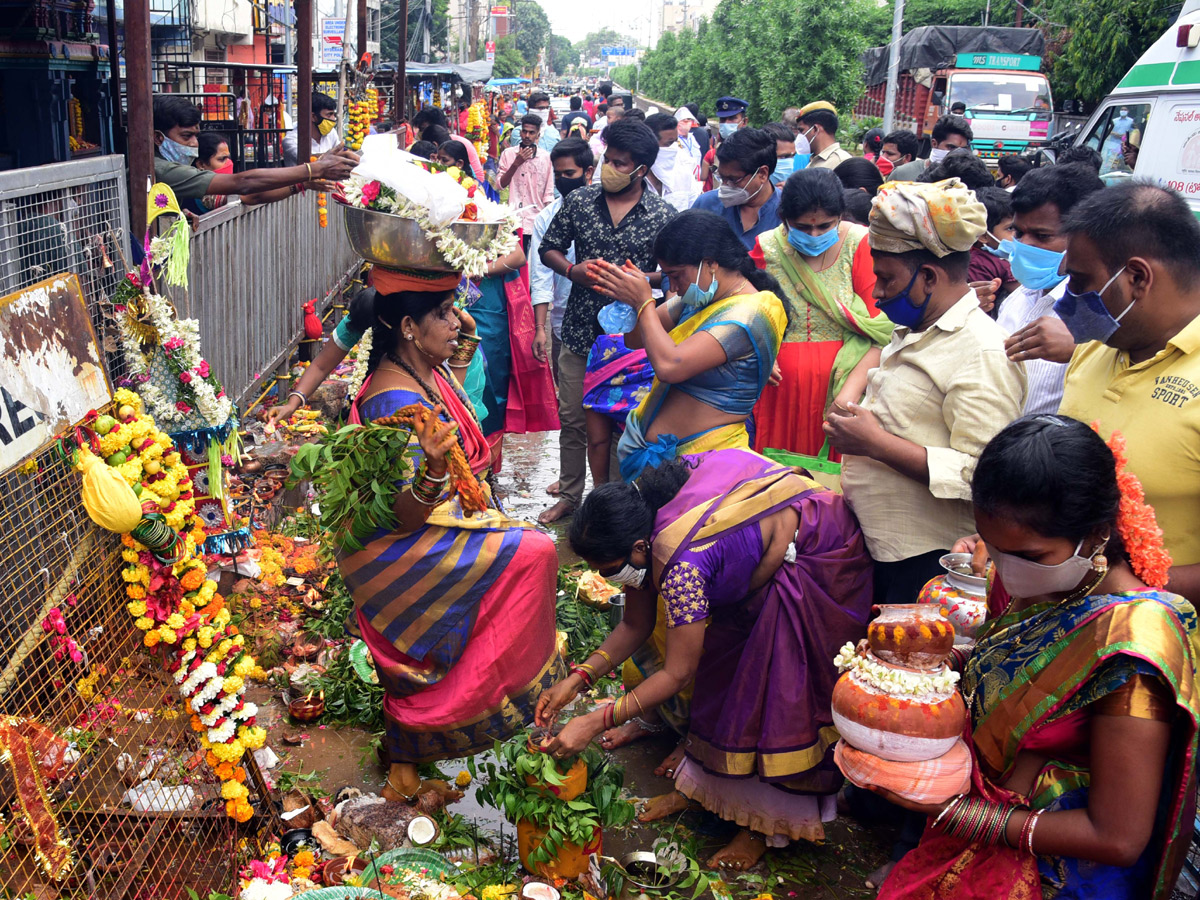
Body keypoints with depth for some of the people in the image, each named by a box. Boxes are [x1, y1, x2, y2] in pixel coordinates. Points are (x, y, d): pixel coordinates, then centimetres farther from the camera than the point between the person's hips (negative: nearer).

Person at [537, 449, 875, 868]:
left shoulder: (682, 562, -38)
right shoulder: (639, 527, -12)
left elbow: (677, 673, -29)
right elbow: (635, 626, -1)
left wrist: (594, 722, -29)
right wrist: (576, 679, -10)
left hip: (819, 562, -8)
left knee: (780, 696, -6)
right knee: (722, 665, 11)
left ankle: (767, 823, 9)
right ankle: (699, 783, 26)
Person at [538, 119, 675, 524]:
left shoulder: (663, 215, -5)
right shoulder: (579, 201, 2)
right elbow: (549, 247, 10)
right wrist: (572, 269, -10)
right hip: (580, 329, 2)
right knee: (572, 417, 10)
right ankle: (568, 495, 25)